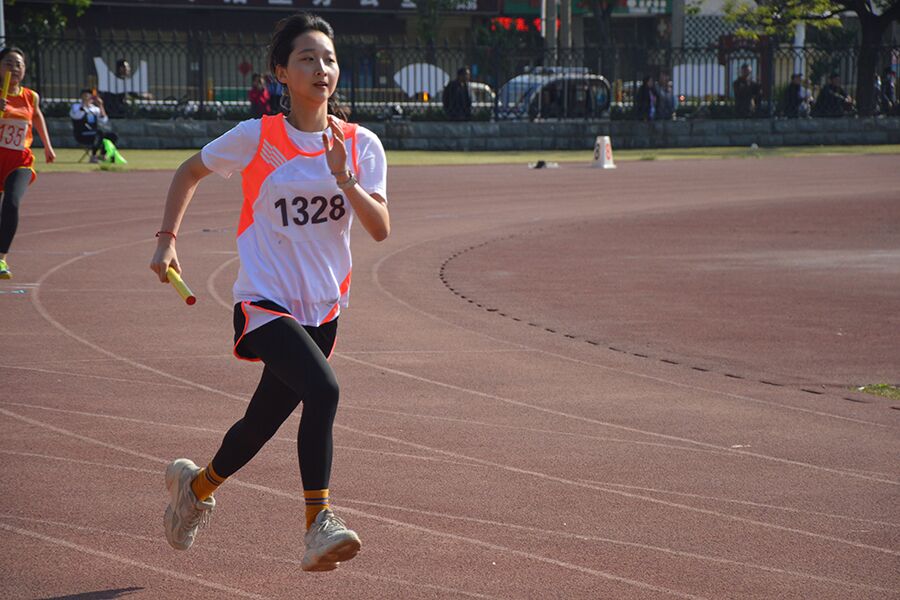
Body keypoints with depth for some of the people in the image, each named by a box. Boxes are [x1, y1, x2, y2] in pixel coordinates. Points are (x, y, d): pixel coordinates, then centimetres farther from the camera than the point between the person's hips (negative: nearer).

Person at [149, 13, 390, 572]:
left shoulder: (360, 145, 0)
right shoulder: (256, 138, -6)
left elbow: (381, 228, -9)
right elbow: (190, 172, 10)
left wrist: (345, 180, -23)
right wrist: (168, 239, 2)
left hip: (323, 309, 4)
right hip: (265, 303, -4)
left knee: (263, 424, 17)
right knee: (323, 390, -30)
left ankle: (198, 484, 46)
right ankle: (319, 521, -27)